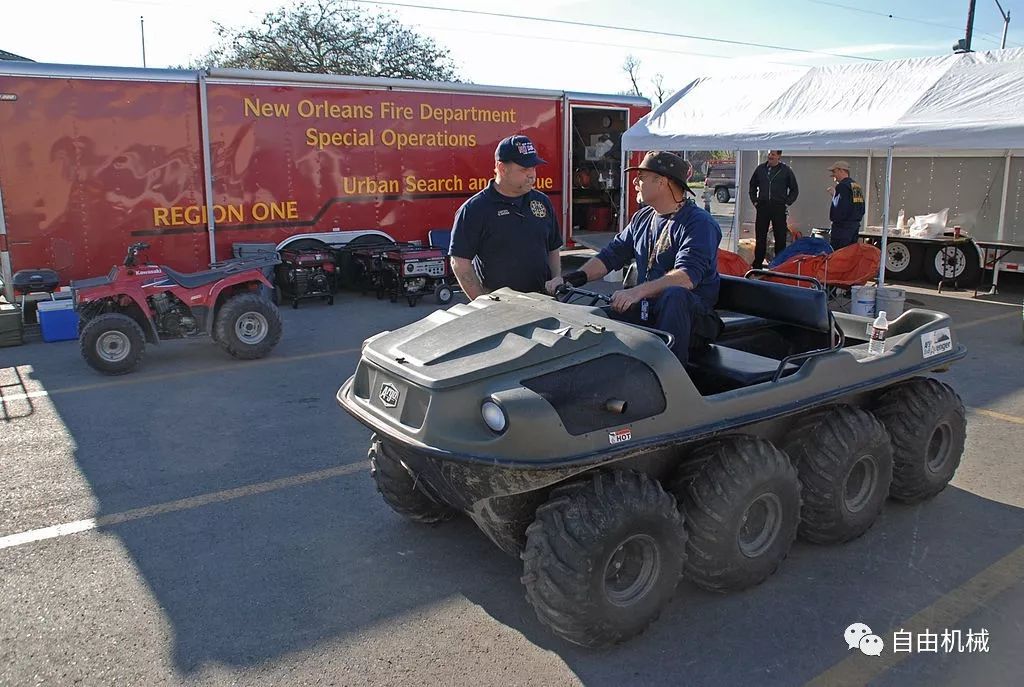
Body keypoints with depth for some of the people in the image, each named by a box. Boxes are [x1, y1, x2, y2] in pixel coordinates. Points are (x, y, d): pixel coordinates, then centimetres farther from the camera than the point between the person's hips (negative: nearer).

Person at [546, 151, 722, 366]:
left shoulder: (700, 223, -10)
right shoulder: (642, 218, 16)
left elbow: (687, 276, -25)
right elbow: (611, 255, 14)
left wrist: (637, 292, -39)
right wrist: (571, 279, -3)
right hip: (645, 310, 6)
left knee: (674, 295, -39)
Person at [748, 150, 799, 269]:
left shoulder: (786, 170, 2)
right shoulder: (760, 168, 8)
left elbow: (794, 190, 9)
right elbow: (752, 186, 21)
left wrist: (787, 203, 0)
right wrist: (755, 201, 10)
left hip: (779, 208, -2)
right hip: (762, 207, 2)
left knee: (780, 239, 0)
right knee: (760, 238, 5)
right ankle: (757, 264, 13)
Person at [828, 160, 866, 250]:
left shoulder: (842, 186, -13)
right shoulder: (857, 186, 15)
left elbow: (839, 208, -20)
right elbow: (862, 209, 18)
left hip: (843, 227, -9)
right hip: (856, 225, 9)